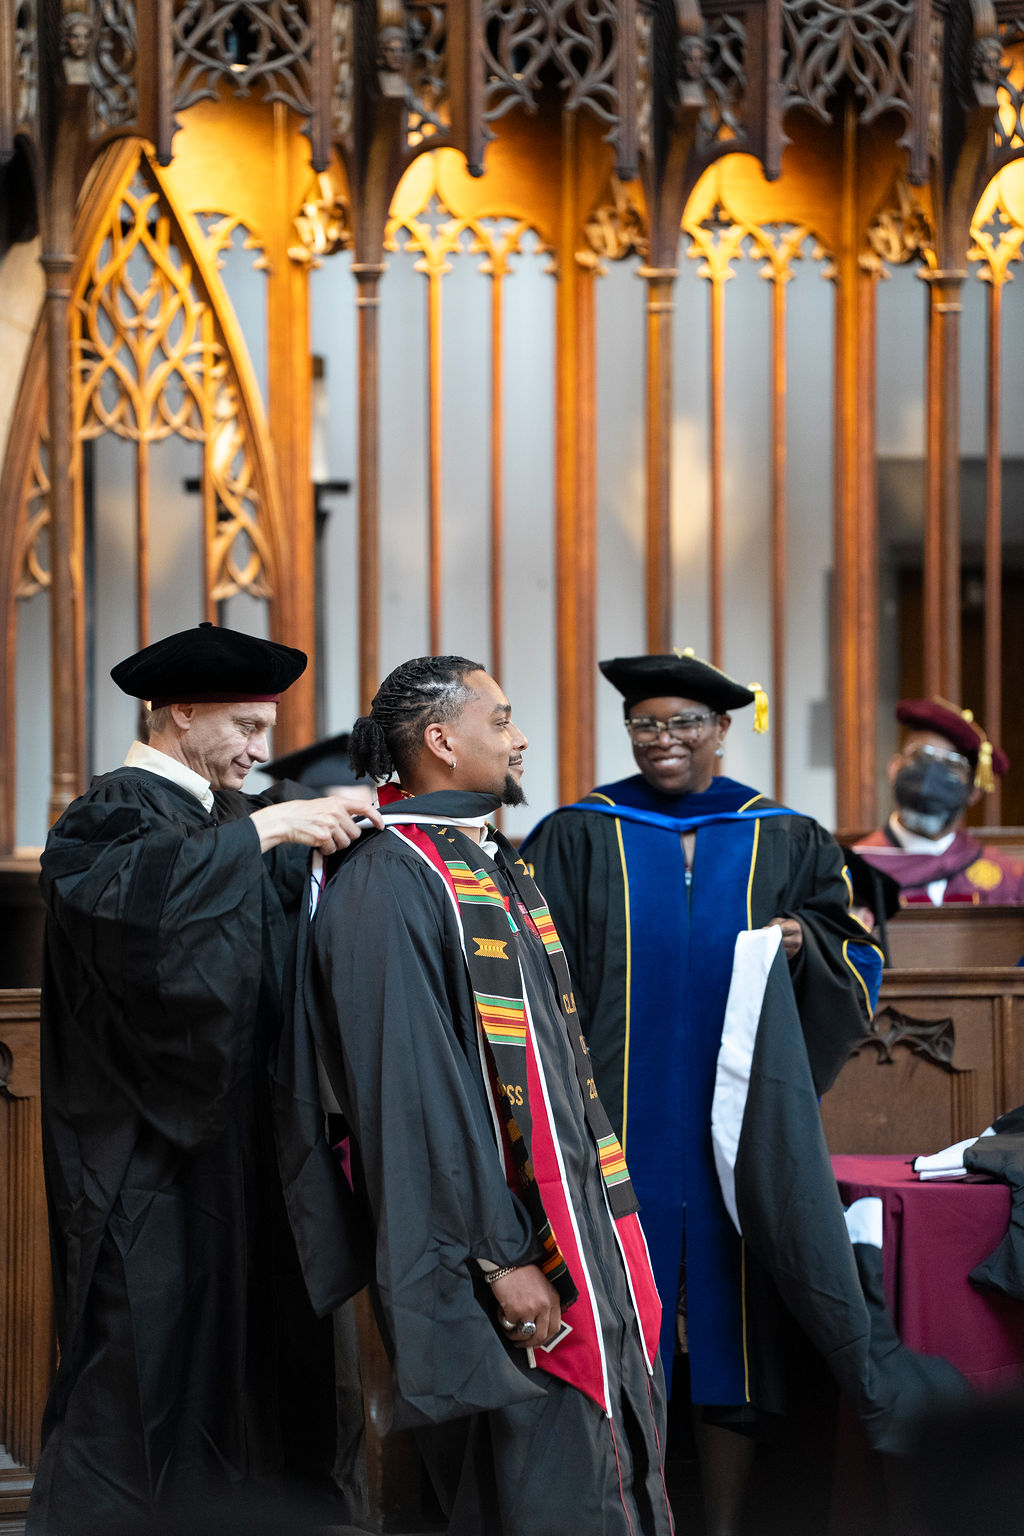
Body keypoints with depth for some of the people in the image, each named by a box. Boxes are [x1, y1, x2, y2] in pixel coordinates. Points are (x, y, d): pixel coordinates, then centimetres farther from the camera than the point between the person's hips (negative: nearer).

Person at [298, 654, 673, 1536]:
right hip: (500, 1244, -9)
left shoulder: (497, 869, 16)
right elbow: (413, 1089, -19)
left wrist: (609, 1219, 18)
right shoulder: (389, 882, -14)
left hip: (578, 1236, 9)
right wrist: (499, 1257, -22)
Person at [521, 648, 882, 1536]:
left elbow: (856, 961, 10)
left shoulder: (786, 843, 9)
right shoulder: (579, 838, 5)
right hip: (620, 1125, -1)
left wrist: (804, 945, -12)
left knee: (728, 1330, 2)